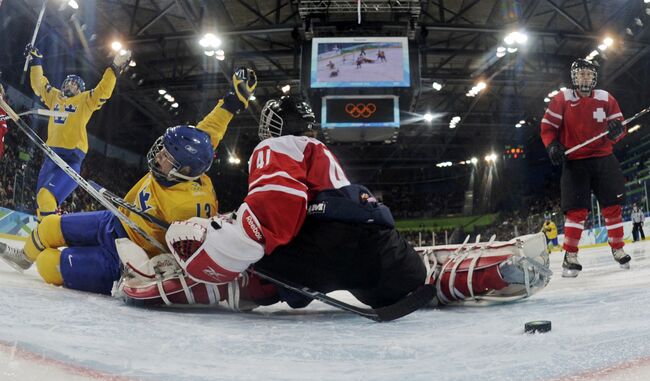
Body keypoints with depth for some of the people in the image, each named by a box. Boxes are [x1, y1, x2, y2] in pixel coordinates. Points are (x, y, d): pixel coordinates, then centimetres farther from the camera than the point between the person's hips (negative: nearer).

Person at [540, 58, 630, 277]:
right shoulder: (562, 99, -2)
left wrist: (617, 129, -18)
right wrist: (552, 145, -18)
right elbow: (548, 126, -1)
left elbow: (619, 125, 6)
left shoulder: (606, 99, 4)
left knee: (612, 205, 4)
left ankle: (618, 249, 21)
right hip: (574, 162, -3)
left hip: (603, 159, 3)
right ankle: (570, 256, -1)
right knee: (577, 209, -8)